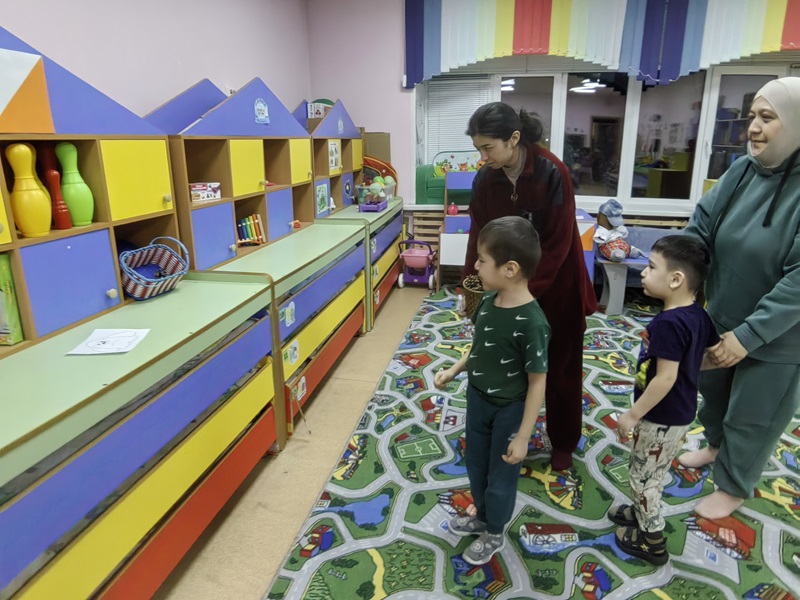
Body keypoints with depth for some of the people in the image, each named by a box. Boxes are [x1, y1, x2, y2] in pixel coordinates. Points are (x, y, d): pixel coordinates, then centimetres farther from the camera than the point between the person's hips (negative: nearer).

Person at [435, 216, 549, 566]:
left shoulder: (531, 322, -31)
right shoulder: (488, 300, -10)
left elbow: (537, 382, -23)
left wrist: (523, 436, -18)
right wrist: (453, 371, 6)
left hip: (509, 410, -7)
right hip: (477, 399, 7)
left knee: (501, 475, 17)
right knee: (475, 465, 26)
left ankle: (494, 534, 43)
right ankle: (481, 516, 53)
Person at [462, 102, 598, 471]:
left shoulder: (552, 174, -22)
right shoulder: (485, 180, -7)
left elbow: (557, 246, -21)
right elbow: (478, 238, -3)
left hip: (556, 288, -3)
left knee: (560, 369, 12)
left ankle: (563, 444, 33)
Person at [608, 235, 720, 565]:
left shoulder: (667, 323, -30)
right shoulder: (698, 315, -2)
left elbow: (665, 379, -28)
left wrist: (633, 414, -19)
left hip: (661, 417, -9)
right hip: (681, 413, 9)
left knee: (641, 474, 11)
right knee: (654, 472, 26)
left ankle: (652, 540, 26)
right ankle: (642, 512, 46)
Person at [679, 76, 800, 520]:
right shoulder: (742, 171, -7)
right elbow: (701, 227, -6)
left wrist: (750, 334, -29)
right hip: (722, 318, 6)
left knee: (752, 416, 13)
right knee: (713, 390, 25)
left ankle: (733, 487, 37)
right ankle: (716, 445, 54)